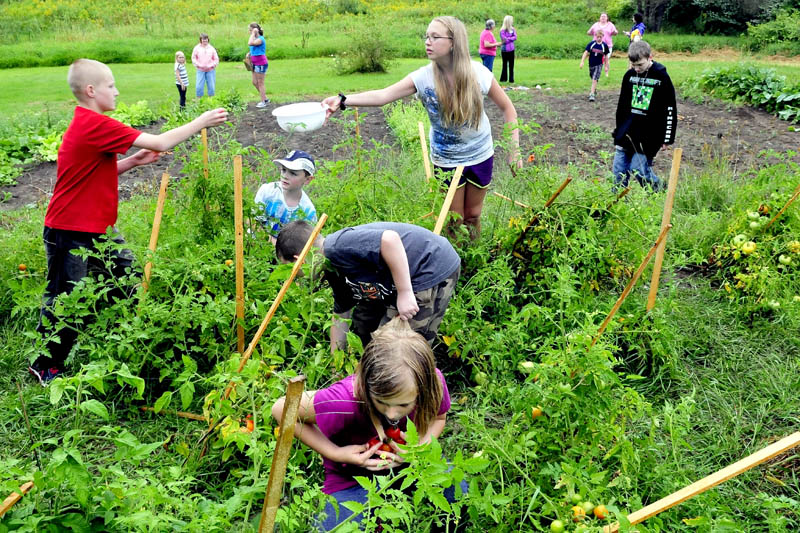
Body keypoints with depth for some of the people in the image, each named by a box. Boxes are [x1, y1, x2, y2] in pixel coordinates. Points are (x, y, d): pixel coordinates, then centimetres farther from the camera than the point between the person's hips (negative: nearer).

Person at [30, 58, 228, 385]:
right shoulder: (96, 125, -23)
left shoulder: (86, 125, 9)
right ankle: (45, 367, 21)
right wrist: (201, 122, -14)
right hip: (71, 234, -10)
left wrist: (134, 161, 2)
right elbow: (159, 143, -23)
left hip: (98, 230, 10)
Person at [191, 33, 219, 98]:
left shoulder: (211, 48, 6)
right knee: (199, 86, -5)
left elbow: (216, 59, 10)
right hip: (200, 70, -1)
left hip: (210, 70, 1)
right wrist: (197, 65, -5)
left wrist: (213, 65, -5)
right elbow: (193, 58, 9)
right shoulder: (197, 48, 4)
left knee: (211, 86, 2)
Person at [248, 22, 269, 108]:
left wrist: (253, 33, -20)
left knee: (260, 83, -3)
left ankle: (263, 102, 6)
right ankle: (265, 99, 23)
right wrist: (249, 54, 5)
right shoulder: (256, 38, 11)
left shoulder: (260, 39, -16)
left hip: (261, 63, -9)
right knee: (255, 82, 13)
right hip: (255, 64, 9)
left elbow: (250, 43, -31)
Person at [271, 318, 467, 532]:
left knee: (458, 491, -20)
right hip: (353, 479, -3)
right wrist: (335, 453, -22)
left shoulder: (433, 383, -26)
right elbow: (282, 410, -20)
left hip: (408, 466, 3)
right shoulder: (346, 400, -37)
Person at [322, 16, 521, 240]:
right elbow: (383, 95, -31)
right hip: (446, 160, 0)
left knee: (472, 215, 14)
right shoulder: (423, 77, -19)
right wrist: (342, 100, -46)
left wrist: (514, 148, -9)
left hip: (480, 156, 0)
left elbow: (507, 107, -5)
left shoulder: (479, 74, -18)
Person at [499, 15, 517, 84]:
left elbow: (515, 37, -4)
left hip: (511, 50, 5)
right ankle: (503, 79, 8)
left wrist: (508, 39, -16)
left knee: (511, 65, 5)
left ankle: (511, 79, 9)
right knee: (505, 65, 1)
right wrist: (511, 38, -11)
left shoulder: (512, 29, 8)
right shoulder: (502, 30, -9)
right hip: (505, 50, -5)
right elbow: (504, 40, -16)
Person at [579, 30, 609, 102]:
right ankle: (594, 90, 45)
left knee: (594, 79, -15)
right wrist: (582, 62, -14)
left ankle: (592, 94, -17)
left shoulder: (604, 46, -6)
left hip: (599, 65, -2)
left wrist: (606, 67, 7)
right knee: (593, 79, 20)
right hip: (591, 64, 2)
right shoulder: (591, 44, -7)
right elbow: (586, 53, -5)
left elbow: (606, 57, 4)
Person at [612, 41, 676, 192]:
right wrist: (619, 131, 18)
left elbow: (670, 109, -5)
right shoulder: (629, 75, 7)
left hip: (649, 136, -5)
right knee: (619, 170, 4)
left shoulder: (661, 77, -8)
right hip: (627, 133, 5)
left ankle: (661, 191, 15)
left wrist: (667, 138, -6)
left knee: (638, 170, -9)